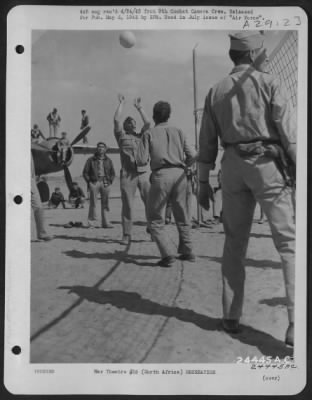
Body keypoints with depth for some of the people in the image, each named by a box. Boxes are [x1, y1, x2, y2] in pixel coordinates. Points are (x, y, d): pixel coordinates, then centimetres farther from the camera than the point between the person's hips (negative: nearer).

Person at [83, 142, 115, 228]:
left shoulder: (108, 160, 14)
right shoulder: (91, 160, 7)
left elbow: (112, 173, 18)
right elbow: (85, 172, 7)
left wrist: (110, 182, 4)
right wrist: (89, 182, -3)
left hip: (105, 183, 2)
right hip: (94, 182, -2)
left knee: (105, 204, 3)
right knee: (93, 203, -7)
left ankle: (105, 222, 8)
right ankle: (91, 222, -2)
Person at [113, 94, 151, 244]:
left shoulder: (141, 136, 22)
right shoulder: (121, 136, 14)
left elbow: (147, 123, 10)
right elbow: (116, 120, 4)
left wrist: (139, 107, 18)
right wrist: (121, 103, 13)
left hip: (143, 174, 2)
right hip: (127, 174, -2)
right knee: (127, 205, -3)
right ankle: (126, 235, 2)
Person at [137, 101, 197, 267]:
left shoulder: (149, 133, 7)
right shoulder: (178, 132, 14)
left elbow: (141, 161, -1)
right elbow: (192, 156, 6)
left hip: (161, 176, -3)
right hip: (180, 175, 4)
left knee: (155, 219, 5)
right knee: (182, 217, 18)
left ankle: (168, 254, -8)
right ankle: (187, 252, 25)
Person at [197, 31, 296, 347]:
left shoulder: (216, 91, 14)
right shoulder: (269, 83, 1)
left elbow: (207, 142, 12)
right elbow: (288, 132, -8)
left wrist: (203, 182, 16)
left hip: (232, 166, 5)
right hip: (266, 164, -4)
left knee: (234, 243, 13)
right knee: (289, 242, -6)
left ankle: (231, 317, 14)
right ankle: (296, 324, -17)